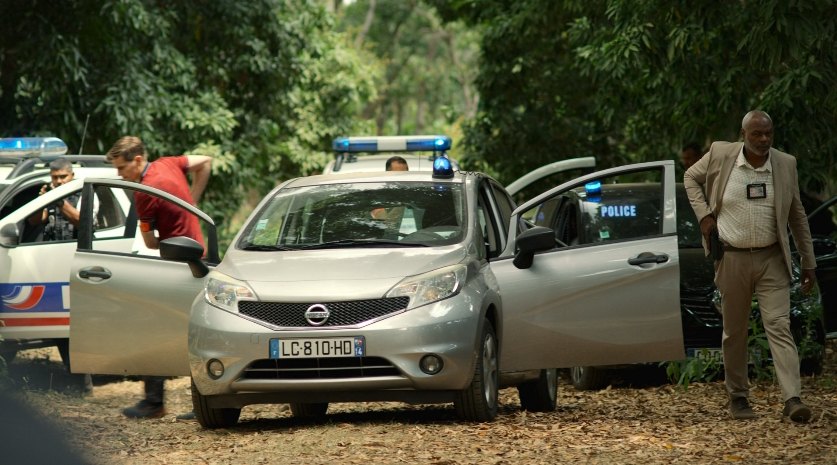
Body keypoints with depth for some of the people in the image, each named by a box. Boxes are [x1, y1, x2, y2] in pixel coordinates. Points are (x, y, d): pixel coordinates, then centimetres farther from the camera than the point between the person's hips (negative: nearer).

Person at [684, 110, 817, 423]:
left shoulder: (786, 164, 2)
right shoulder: (721, 155, -3)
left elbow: (797, 216, 9)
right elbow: (691, 178, 16)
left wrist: (808, 264, 10)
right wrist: (704, 215, 0)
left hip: (772, 260, 0)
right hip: (733, 259, 0)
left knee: (780, 326, -11)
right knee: (734, 332, 8)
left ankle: (792, 399, -19)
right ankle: (738, 397, 21)